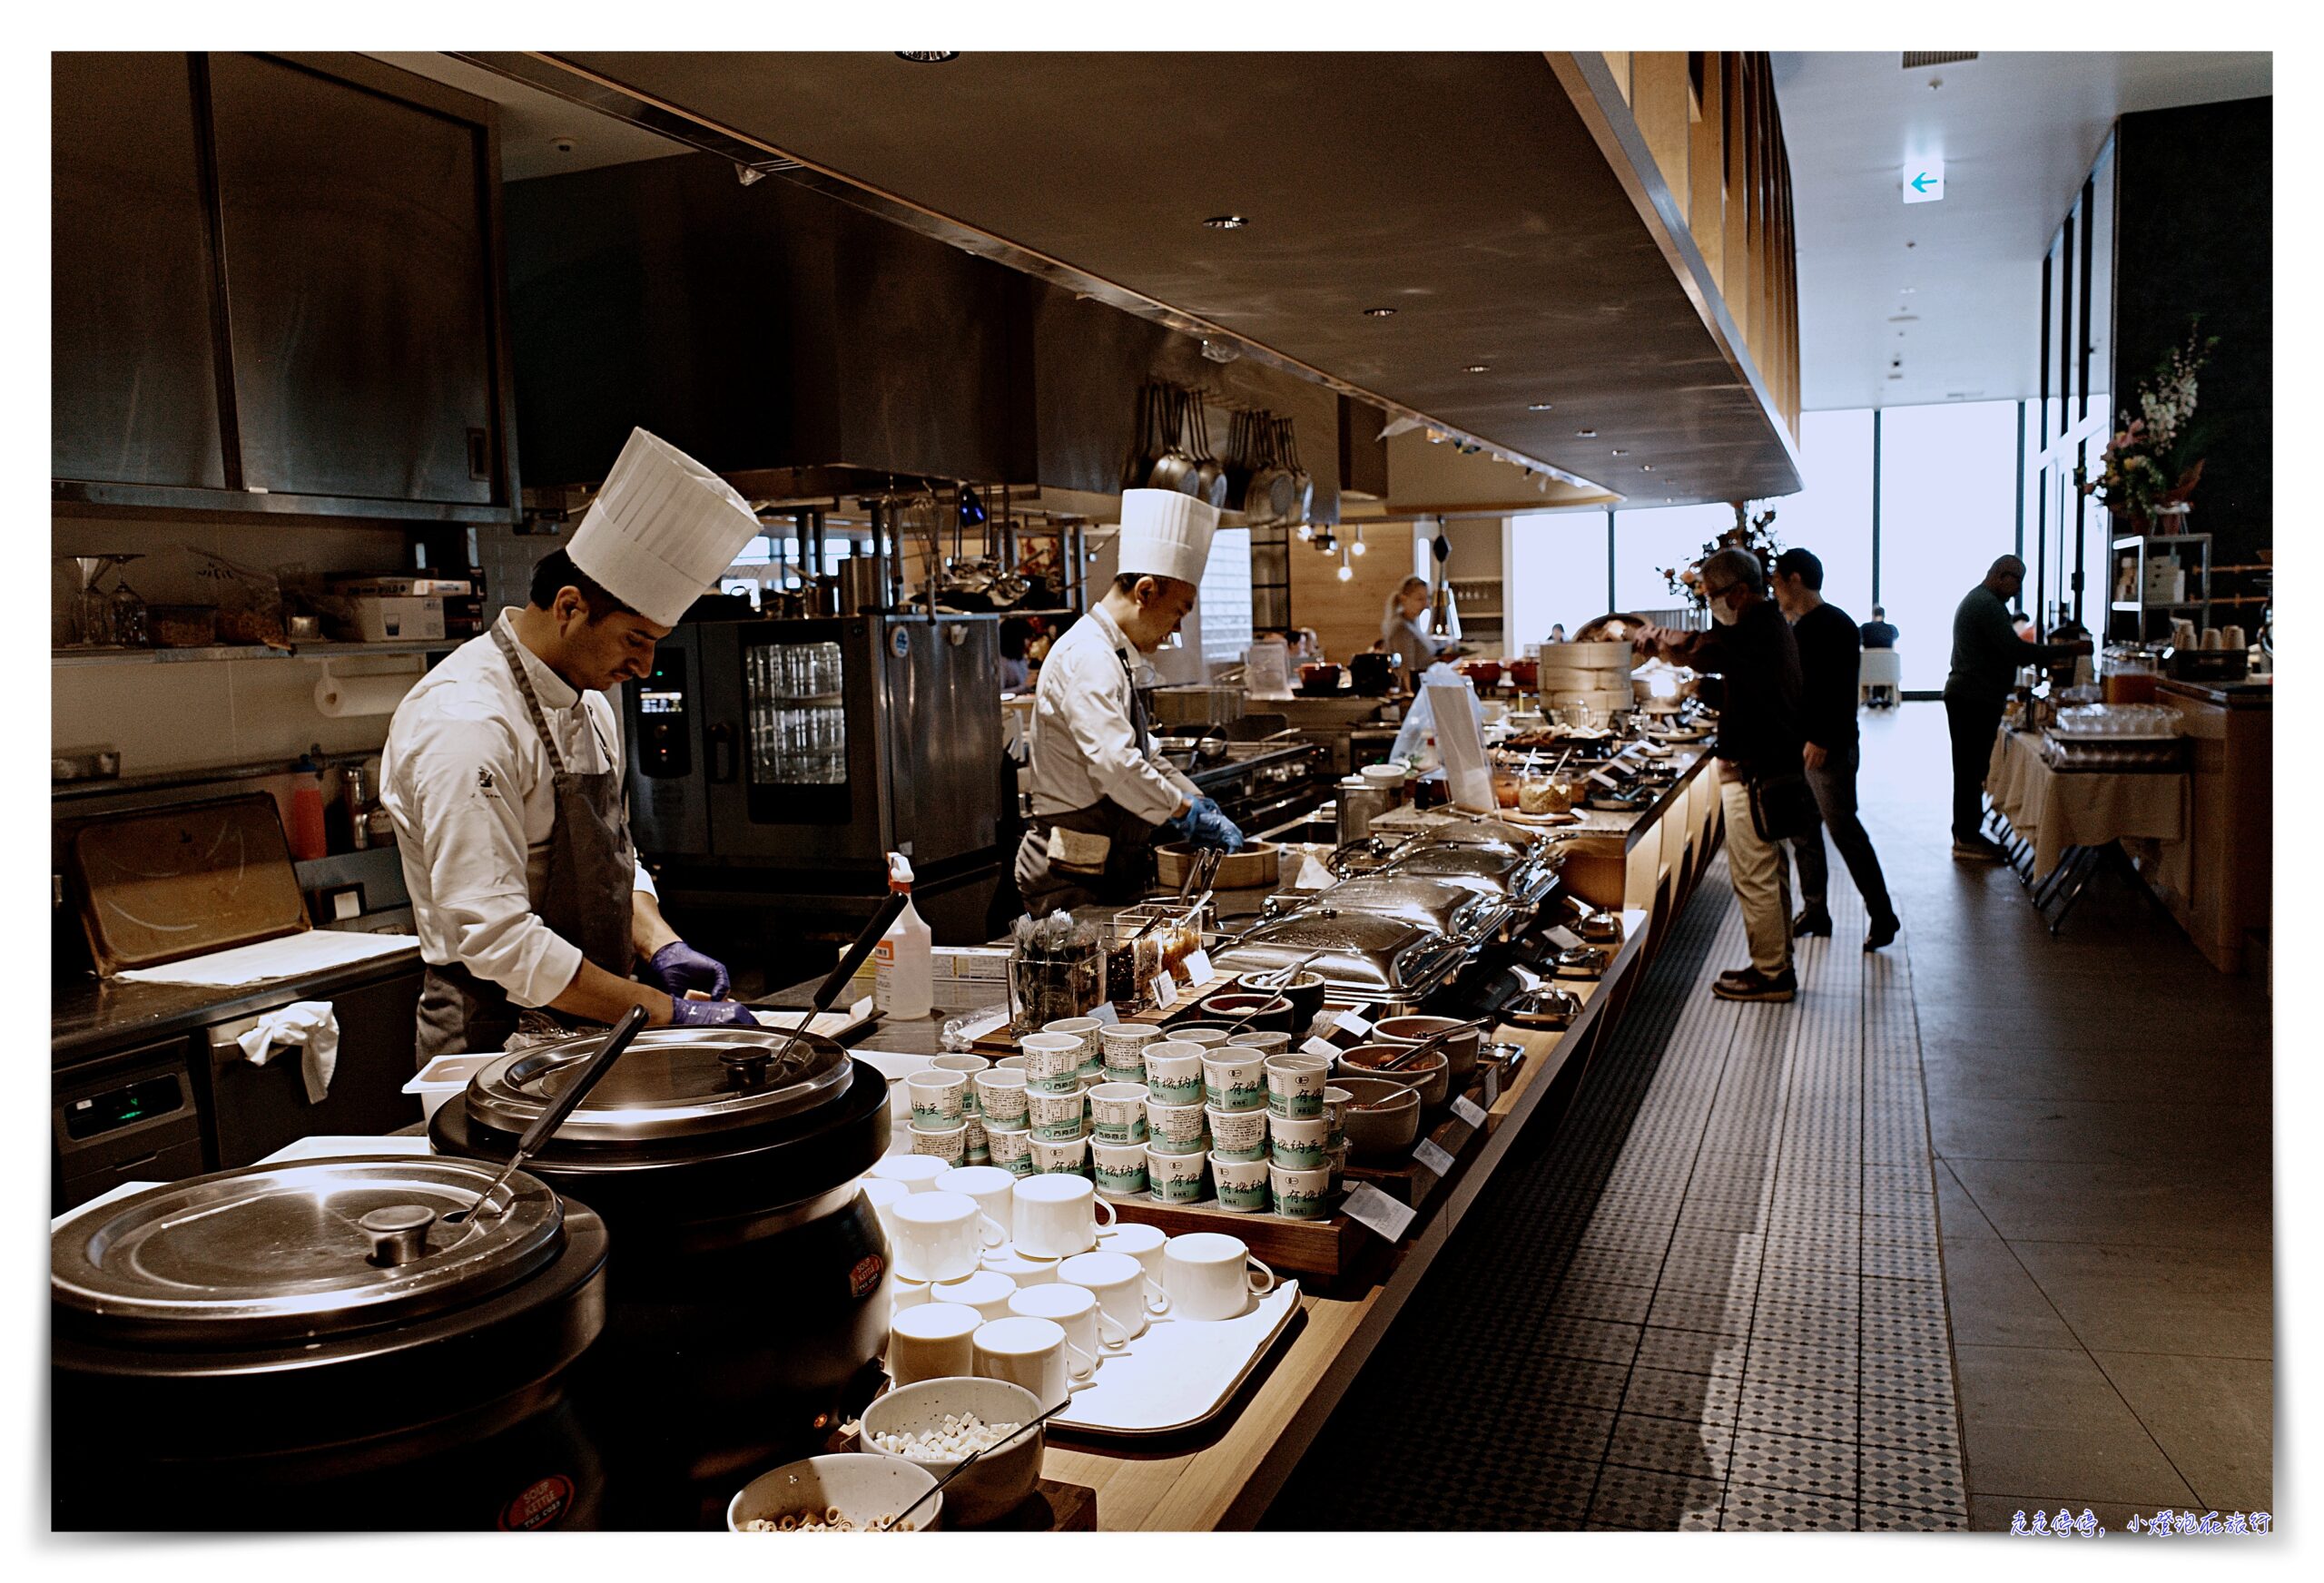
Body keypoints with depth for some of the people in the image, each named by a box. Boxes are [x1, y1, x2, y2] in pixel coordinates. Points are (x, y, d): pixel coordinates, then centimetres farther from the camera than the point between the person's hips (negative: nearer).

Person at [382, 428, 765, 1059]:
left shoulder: (590, 706, 9)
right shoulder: (468, 724, -21)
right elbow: (498, 937, -25)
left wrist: (661, 948, 0)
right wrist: (667, 1011, -22)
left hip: (586, 1029, 8)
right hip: (498, 1039, -8)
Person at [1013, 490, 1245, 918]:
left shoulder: (1110, 657, 17)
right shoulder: (1087, 657, -17)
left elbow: (1144, 756, 26)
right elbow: (1117, 766, -28)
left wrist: (1199, 801, 14)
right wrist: (1188, 812, -17)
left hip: (1110, 873, 10)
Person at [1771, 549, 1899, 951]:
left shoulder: (1835, 625, -13)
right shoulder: (1797, 627, 15)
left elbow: (1839, 690, -21)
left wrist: (1821, 739, -25)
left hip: (1829, 748, -9)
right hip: (1796, 745, 9)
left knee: (1843, 828, -7)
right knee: (1802, 830, 11)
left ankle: (1882, 916, 1)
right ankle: (1814, 911, 19)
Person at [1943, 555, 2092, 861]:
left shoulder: (1977, 600, 20)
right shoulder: (1987, 605, -16)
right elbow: (2015, 650, -23)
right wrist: (2070, 650, -20)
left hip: (1968, 697, 11)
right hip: (1974, 700, -11)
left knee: (1972, 768, 14)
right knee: (1971, 769, -7)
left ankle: (1967, 833, 20)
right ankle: (1966, 839, -3)